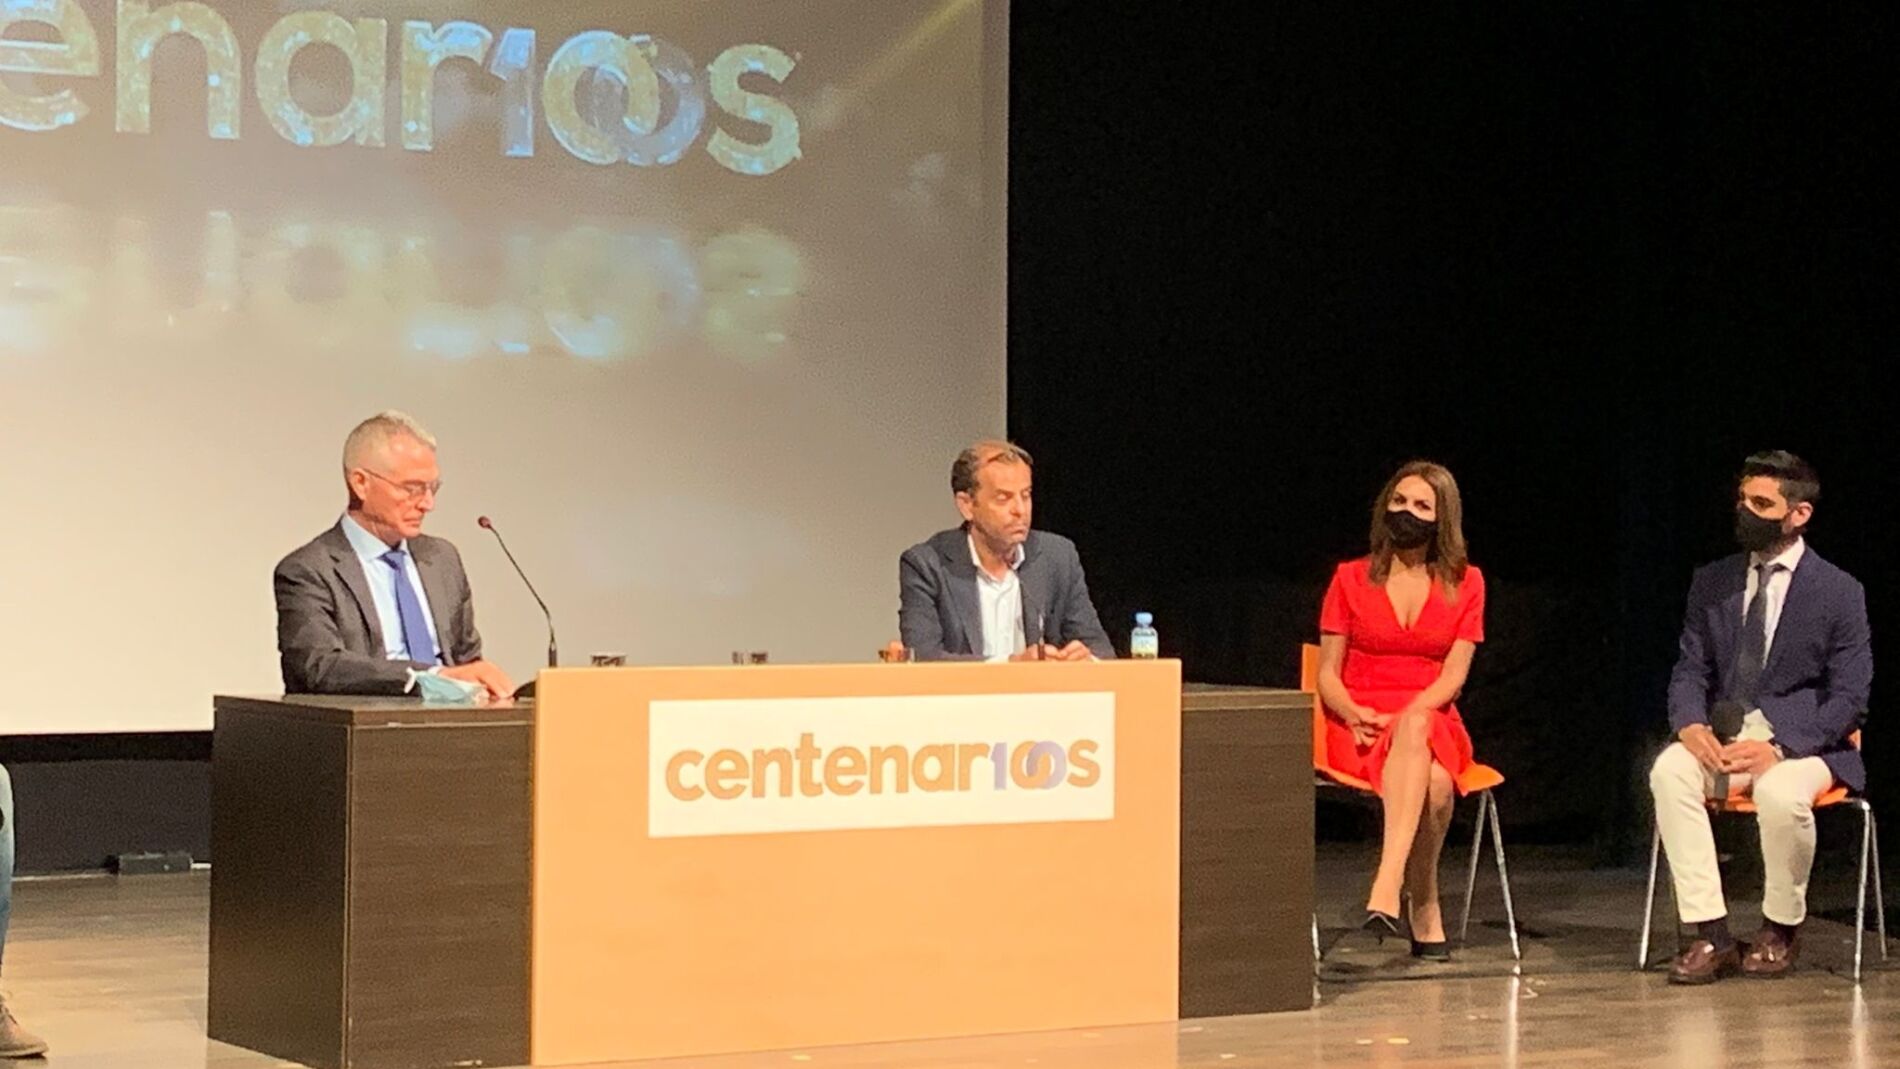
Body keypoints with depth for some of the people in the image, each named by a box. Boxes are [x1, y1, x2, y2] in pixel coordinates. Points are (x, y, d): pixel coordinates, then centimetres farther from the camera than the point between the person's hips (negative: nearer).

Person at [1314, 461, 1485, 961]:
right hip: (1358, 730, -1)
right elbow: (1327, 673, 7)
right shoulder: (1351, 578, 9)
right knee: (1432, 782, -37)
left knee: (1416, 730, -40)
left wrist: (1405, 716, -17)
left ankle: (1388, 887, -47)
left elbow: (1453, 675, 1)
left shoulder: (1465, 583, 10)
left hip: (1433, 724, 1)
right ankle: (1426, 911, -35)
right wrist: (1355, 715, -15)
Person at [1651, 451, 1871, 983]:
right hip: (1724, 733, 4)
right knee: (1669, 771, -29)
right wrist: (1690, 725, -14)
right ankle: (1711, 936, -26)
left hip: (1802, 739, -4)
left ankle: (1780, 930, -9)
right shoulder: (1712, 583, 12)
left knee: (1780, 794, -37)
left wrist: (1779, 748, -20)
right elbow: (1689, 671, 11)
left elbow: (1849, 699, -5)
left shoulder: (1839, 593, -1)